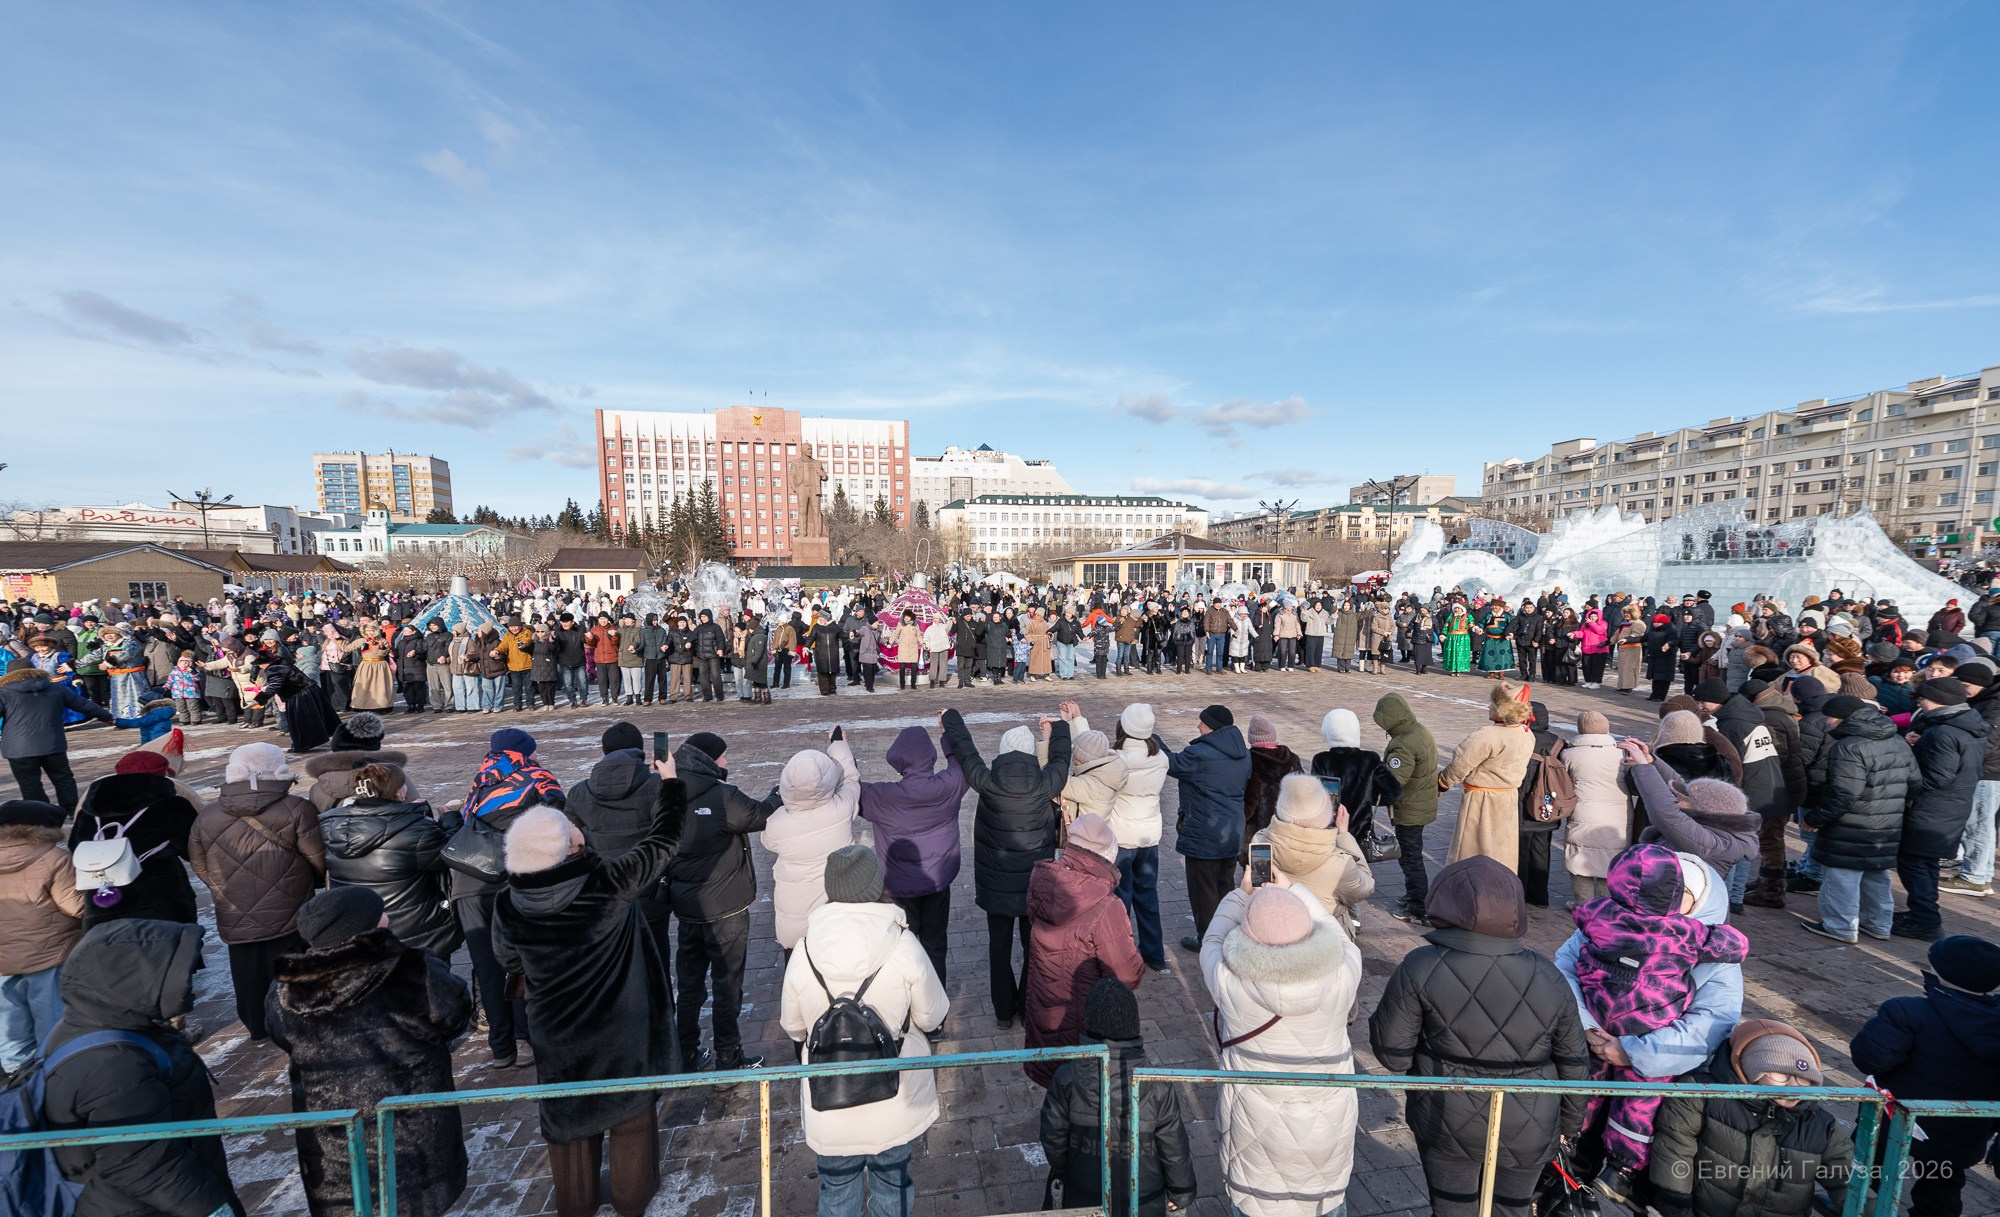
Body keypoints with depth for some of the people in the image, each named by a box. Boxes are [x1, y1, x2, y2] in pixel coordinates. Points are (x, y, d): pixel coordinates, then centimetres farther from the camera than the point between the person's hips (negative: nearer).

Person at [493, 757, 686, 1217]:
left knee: (568, 1118, 26)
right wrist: (672, 781, -4)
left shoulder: (509, 908, -19)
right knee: (631, 1114, 22)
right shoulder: (610, 886, -29)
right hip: (623, 1035, -2)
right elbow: (664, 840, -16)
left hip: (558, 1041, 2)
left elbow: (509, 961, 2)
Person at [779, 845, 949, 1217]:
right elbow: (932, 1017, -10)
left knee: (837, 1186, 25)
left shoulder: (804, 950, -18)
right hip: (895, 1096, -1)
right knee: (892, 1180, 24)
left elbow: (792, 1026, -2)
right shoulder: (904, 946, -23)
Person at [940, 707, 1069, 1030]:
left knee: (999, 946, 17)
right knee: (1034, 945, 19)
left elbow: (965, 752, 0)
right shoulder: (1045, 783, -17)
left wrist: (951, 720, 18)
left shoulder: (987, 782, -17)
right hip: (1035, 883, 0)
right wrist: (1057, 731, 24)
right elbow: (1061, 760, 5)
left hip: (996, 885, 0)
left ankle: (1004, 1012, 30)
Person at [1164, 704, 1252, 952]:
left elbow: (1171, 762, -9)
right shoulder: (1244, 754, 4)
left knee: (1203, 889, 8)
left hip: (1204, 836, -8)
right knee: (1225, 885, 22)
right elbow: (1246, 787, 15)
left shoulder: (1200, 754, -22)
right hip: (1233, 833, 8)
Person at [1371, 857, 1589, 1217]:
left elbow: (1392, 1053, -17)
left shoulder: (1421, 969, -23)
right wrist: (1569, 1120, 19)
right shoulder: (1548, 978, -11)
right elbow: (1573, 1063, 2)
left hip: (1448, 1123, -2)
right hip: (1527, 1131, 3)